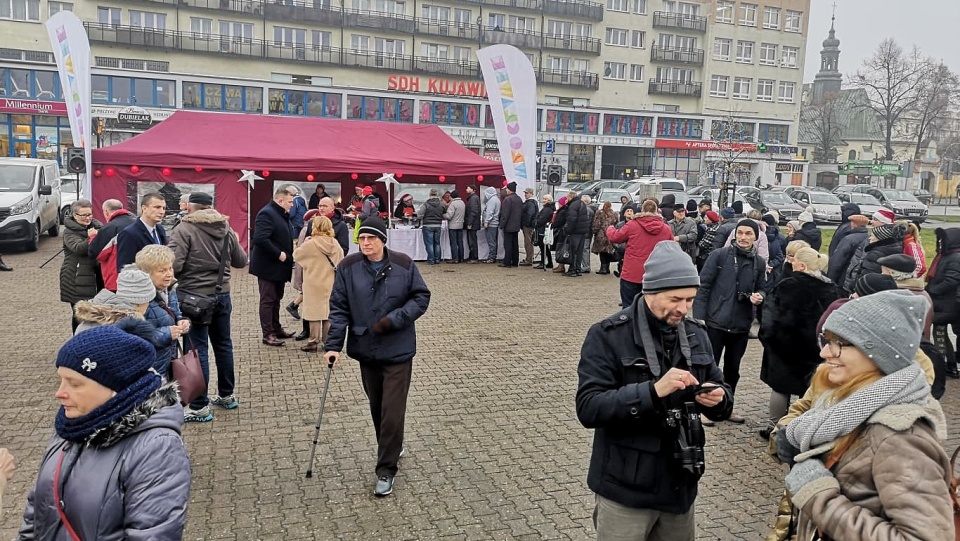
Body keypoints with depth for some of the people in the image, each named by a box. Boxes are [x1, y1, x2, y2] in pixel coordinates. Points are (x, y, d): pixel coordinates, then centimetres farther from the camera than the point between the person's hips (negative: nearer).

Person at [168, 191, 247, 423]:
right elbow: (241, 261, 11)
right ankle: (226, 395, 30)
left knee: (198, 349, 0)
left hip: (195, 296, -5)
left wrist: (177, 279, 0)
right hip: (222, 294, 5)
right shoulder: (226, 229, 3)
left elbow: (174, 264, -22)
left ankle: (199, 406, 5)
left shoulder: (184, 230, -13)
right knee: (223, 344, 17)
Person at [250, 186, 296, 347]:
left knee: (276, 299, 18)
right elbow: (260, 239, -29)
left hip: (279, 266, 10)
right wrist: (278, 254, -24)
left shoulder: (282, 214, 12)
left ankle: (276, 329, 28)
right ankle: (267, 334, 6)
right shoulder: (266, 214, -18)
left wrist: (288, 256, 9)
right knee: (268, 300, -1)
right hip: (268, 267, -10)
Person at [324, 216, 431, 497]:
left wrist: (394, 320, -16)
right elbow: (339, 307, -3)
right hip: (366, 350, 3)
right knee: (376, 407, 17)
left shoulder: (403, 265, -9)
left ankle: (386, 470, 9)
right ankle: (392, 448, 41)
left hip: (398, 350, -3)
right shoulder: (348, 267, -5)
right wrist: (334, 344, -11)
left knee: (392, 411, -3)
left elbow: (421, 297, -3)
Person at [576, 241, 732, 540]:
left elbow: (722, 394, 10)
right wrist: (653, 390, -31)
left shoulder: (695, 335, 4)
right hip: (625, 488, -5)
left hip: (680, 485, 5)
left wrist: (718, 399, -13)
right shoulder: (607, 335, -13)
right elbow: (588, 408, -21)